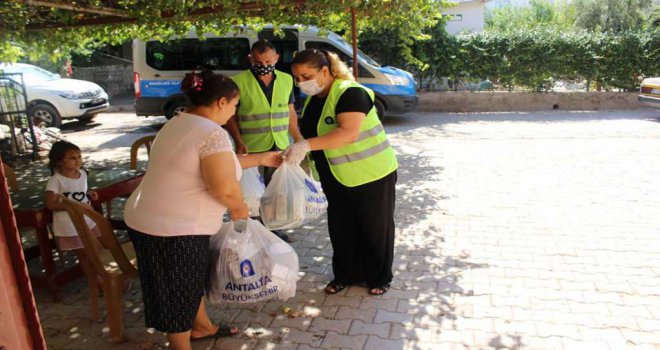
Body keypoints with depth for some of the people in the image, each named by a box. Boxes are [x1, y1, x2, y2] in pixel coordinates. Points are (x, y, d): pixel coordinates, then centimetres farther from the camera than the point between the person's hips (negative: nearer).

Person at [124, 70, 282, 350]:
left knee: (191, 278, 27)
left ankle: (202, 327, 47)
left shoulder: (179, 124, 12)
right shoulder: (212, 133, -20)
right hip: (172, 228, -10)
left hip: (148, 219, 10)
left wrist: (260, 159, 24)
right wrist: (239, 208, -8)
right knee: (179, 292, 11)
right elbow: (224, 187, -29)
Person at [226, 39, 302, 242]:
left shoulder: (286, 80, 6)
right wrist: (239, 141, -17)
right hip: (251, 149, -5)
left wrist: (298, 139, 9)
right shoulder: (238, 82, -9)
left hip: (280, 147, 5)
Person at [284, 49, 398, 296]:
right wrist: (301, 156, 3)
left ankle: (379, 278, 26)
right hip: (337, 180, 8)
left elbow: (348, 132, -35)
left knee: (375, 227, 8)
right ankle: (346, 274, 33)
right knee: (341, 228, 15)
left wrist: (306, 145, -42)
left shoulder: (349, 93, -21)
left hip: (372, 175, -8)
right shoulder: (313, 99, 6)